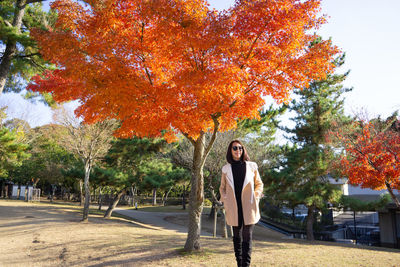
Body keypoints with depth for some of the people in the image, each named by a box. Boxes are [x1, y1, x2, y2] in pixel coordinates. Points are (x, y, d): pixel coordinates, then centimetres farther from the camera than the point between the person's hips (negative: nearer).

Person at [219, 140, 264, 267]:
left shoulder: (251, 166, 3)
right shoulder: (226, 168, 5)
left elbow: (259, 184, 13)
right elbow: (222, 187, 17)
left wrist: (256, 197, 0)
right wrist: (225, 199, 2)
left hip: (248, 207, -1)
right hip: (234, 209, 1)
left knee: (247, 237, -5)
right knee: (237, 237, 10)